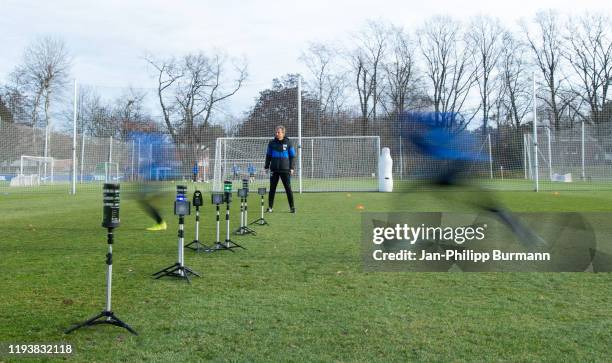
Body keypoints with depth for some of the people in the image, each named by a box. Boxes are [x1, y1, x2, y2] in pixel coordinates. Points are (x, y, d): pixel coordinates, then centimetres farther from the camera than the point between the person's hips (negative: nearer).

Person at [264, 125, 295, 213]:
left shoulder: (288, 143, 2)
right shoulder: (272, 143, 7)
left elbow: (292, 156, 6)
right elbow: (268, 155, 14)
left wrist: (292, 168, 1)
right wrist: (266, 166, 8)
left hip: (285, 169, -2)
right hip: (274, 169, 2)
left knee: (288, 188, -2)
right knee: (272, 188, 4)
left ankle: (292, 207, 5)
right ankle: (270, 207, 11)